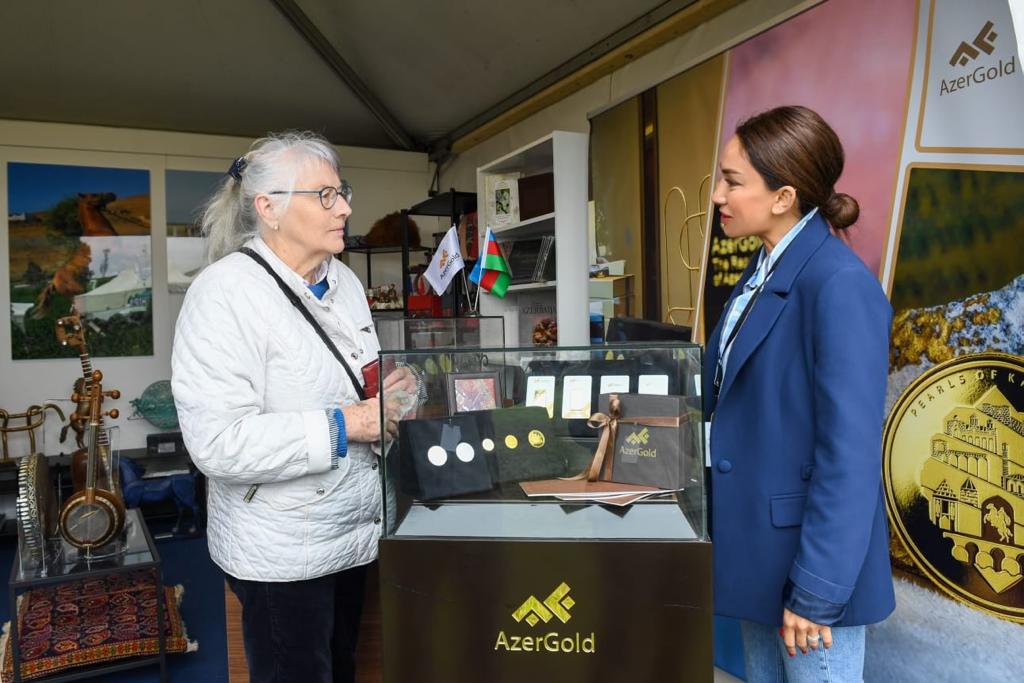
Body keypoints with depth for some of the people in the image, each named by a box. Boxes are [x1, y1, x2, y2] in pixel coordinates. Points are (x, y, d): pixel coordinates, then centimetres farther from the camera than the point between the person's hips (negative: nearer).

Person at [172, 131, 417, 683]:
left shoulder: (344, 281, 6)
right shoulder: (225, 292, -20)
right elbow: (218, 443, -27)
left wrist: (396, 385, -4)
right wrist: (345, 426, -26)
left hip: (354, 532, 7)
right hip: (281, 553, -7)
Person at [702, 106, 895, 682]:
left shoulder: (840, 284, -21)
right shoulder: (763, 272, 7)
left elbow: (850, 454, -22)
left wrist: (817, 590, -19)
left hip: (808, 558, -8)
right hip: (759, 544, 9)